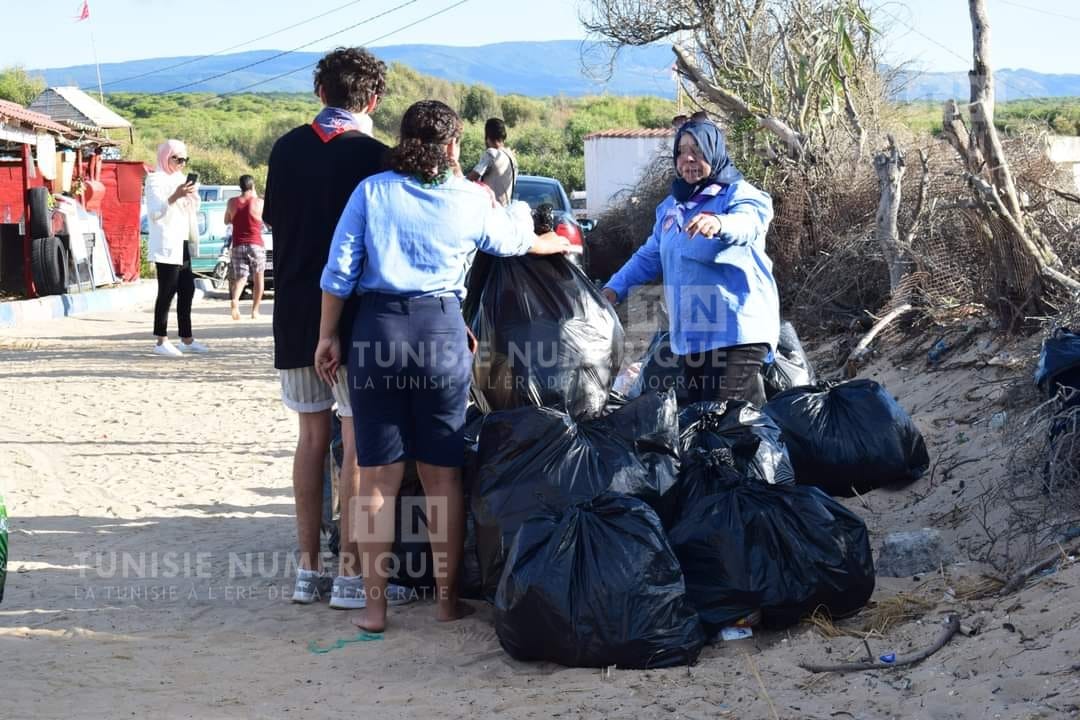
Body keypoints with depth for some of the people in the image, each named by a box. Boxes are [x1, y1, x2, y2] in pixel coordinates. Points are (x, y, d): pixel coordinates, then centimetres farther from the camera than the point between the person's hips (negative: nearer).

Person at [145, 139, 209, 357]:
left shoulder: (180, 179, 18)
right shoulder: (156, 180, -7)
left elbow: (191, 209, 26)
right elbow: (154, 212, -20)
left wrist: (191, 195, 6)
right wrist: (175, 197, -32)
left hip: (182, 245, 9)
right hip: (166, 245, -9)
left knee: (187, 290, 9)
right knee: (167, 292, -9)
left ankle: (187, 339, 15)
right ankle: (161, 341, -7)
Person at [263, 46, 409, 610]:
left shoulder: (286, 148, 4)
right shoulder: (371, 156, -10)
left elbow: (273, 223, 13)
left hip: (294, 312, 5)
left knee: (312, 435, 12)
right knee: (359, 438, 0)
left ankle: (308, 569, 14)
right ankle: (350, 573, -1)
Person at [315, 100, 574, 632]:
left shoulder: (372, 191, 2)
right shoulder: (471, 201, 4)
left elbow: (339, 269, -2)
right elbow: (519, 241, 23)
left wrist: (328, 336, 6)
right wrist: (562, 243, 43)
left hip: (377, 329, 0)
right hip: (442, 330, 0)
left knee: (378, 478, 4)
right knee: (443, 475, 11)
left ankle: (374, 605, 7)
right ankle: (447, 598, 18)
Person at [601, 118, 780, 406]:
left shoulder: (739, 193, -4)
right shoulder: (671, 205, 19)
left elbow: (747, 223, -27)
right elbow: (649, 257, 26)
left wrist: (719, 223, -50)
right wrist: (615, 288, 13)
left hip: (737, 330, -7)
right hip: (690, 334, 8)